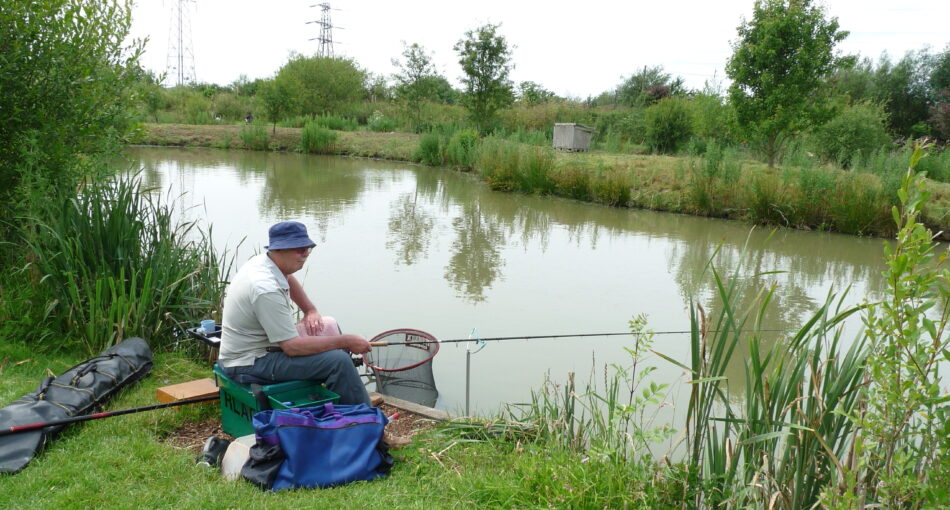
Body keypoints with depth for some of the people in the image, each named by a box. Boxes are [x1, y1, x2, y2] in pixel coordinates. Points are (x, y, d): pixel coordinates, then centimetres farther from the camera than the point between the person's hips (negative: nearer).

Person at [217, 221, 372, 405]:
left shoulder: (260, 261, 0)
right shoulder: (267, 290, -30)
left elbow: (289, 279, 26)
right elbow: (292, 347, -29)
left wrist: (311, 310, 14)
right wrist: (346, 341, -21)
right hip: (249, 365, -10)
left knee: (329, 325, 13)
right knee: (338, 360, -23)